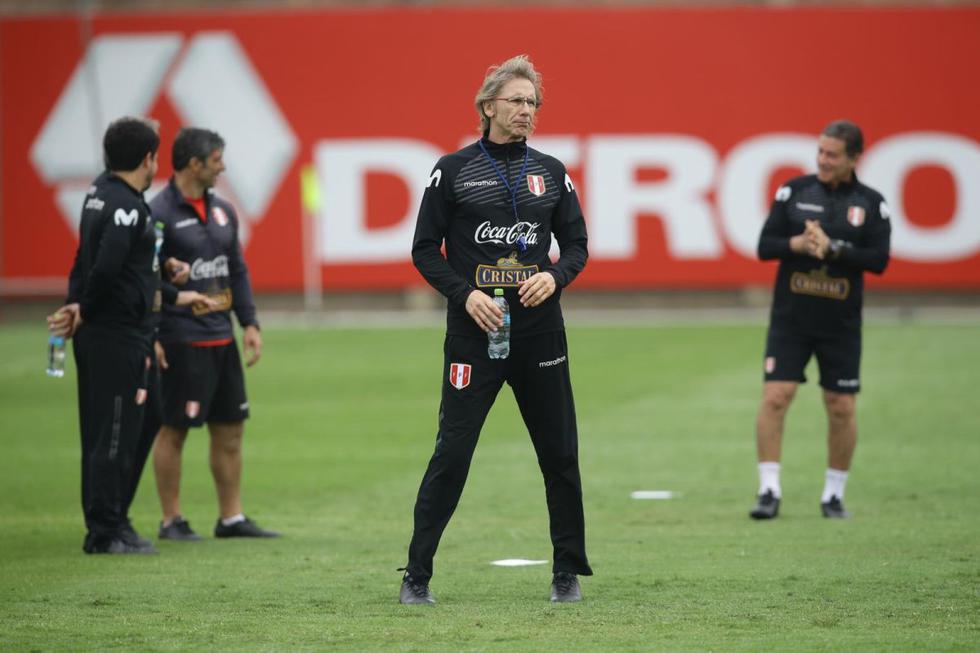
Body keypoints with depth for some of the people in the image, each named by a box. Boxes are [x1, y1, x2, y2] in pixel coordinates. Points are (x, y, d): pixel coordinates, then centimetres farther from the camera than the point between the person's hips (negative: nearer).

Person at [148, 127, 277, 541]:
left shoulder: (222, 211, 12)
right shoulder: (159, 214, -12)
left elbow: (237, 270, 19)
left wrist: (249, 323, 10)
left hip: (221, 337, 8)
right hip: (180, 343, -8)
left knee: (230, 428, 9)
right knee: (173, 429, -1)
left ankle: (231, 518, 16)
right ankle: (171, 521, 7)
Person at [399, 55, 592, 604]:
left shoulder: (551, 172, 9)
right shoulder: (453, 171, 0)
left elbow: (577, 245, 13)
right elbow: (425, 250, 2)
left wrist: (555, 276, -7)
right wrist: (465, 294, -12)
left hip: (540, 333, 3)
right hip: (474, 333, -3)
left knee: (560, 453, 5)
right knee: (451, 455, -7)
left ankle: (569, 571, 17)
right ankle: (417, 575, 0)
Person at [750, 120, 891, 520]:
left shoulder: (871, 203, 0)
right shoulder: (794, 191, 2)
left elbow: (879, 260, -9)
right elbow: (765, 246, -1)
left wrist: (832, 248, -20)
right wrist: (796, 244, -20)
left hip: (841, 323, 0)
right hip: (791, 318, 0)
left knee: (842, 409, 3)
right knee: (775, 397, -10)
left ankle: (834, 494, 17)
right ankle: (769, 491, -4)